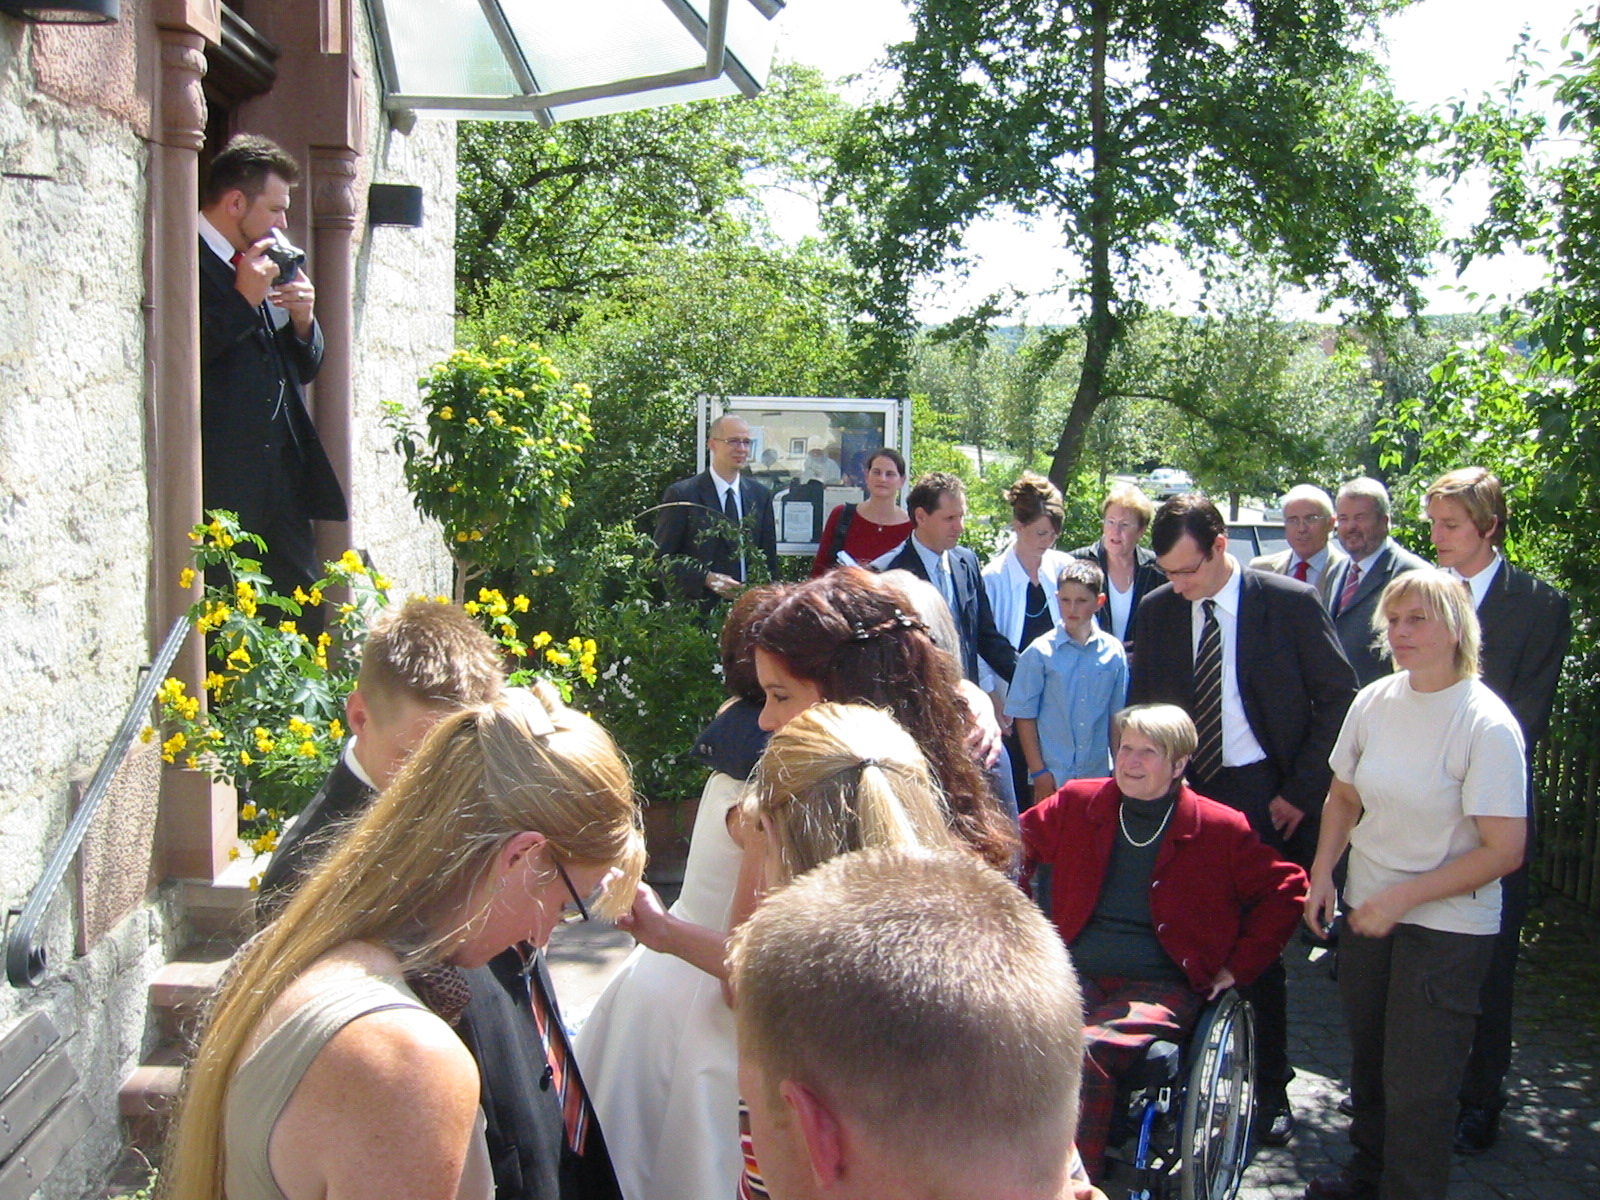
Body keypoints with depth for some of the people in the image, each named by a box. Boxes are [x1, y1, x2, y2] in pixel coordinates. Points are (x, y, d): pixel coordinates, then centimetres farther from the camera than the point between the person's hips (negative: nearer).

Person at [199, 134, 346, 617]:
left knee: (305, 614, 8)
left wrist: (303, 320, 3)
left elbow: (304, 368, 23)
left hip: (283, 473, 8)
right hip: (220, 482, -8)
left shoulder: (268, 267, 20)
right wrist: (243, 301, -16)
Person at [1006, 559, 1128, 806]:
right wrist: (1038, 772, -5)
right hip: (1051, 777, -2)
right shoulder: (1039, 653, -4)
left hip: (1098, 776, 2)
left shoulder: (1113, 652, 2)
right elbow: (1024, 715, -2)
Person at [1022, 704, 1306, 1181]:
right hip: (1078, 977, 3)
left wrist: (1237, 968, 5)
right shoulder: (1077, 803, 11)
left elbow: (1286, 891, 10)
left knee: (1086, 1051, -34)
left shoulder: (1219, 829, 3)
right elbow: (1021, 842, 26)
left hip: (1160, 988, -2)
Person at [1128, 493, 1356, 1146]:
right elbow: (1142, 707, 12)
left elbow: (1338, 700, -3)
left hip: (1266, 800, -3)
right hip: (1182, 794, 3)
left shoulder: (1291, 603, -6)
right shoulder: (1156, 610, 4)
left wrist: (1300, 792, -6)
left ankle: (1271, 1090, 17)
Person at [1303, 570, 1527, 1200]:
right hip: (1366, 910, 5)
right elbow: (1344, 795, 12)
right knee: (1367, 1059, 19)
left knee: (1416, 1083, 1)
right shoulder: (1373, 701, -2)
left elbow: (1504, 849, -18)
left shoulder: (1487, 725, -18)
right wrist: (1322, 875, -1)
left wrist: (1402, 898, -18)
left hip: (1447, 928, -5)